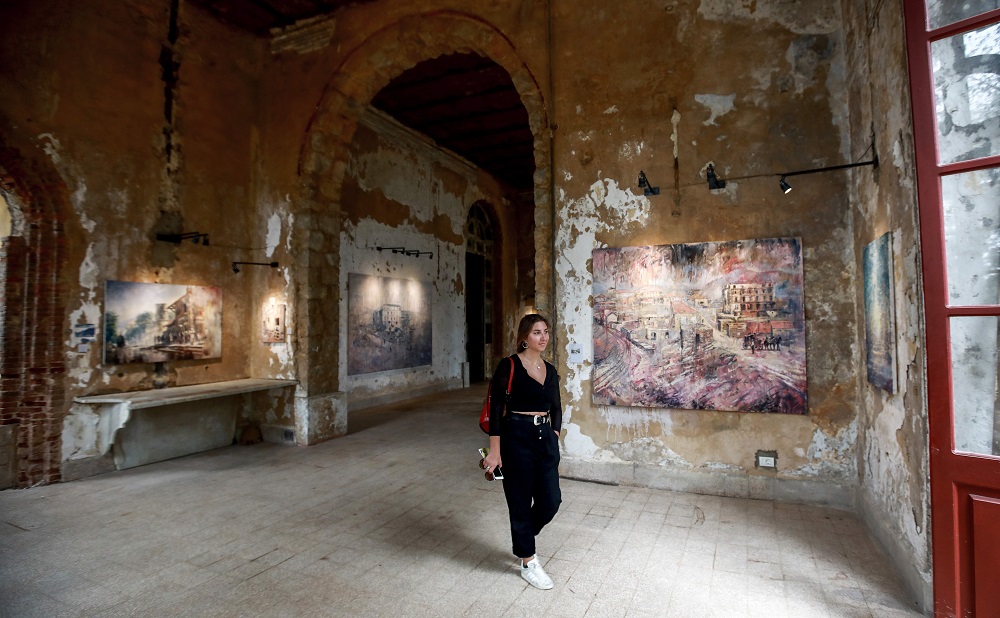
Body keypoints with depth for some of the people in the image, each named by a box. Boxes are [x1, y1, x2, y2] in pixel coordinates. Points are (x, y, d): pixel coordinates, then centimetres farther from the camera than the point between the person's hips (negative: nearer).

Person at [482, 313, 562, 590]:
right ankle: (528, 562, 27)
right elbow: (495, 408, -12)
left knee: (550, 502, 7)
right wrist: (495, 450, -13)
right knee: (521, 502, 7)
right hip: (516, 437, -6)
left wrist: (554, 435, 6)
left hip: (545, 438, 6)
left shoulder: (550, 370, 7)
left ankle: (523, 538, 37)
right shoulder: (509, 366, -11)